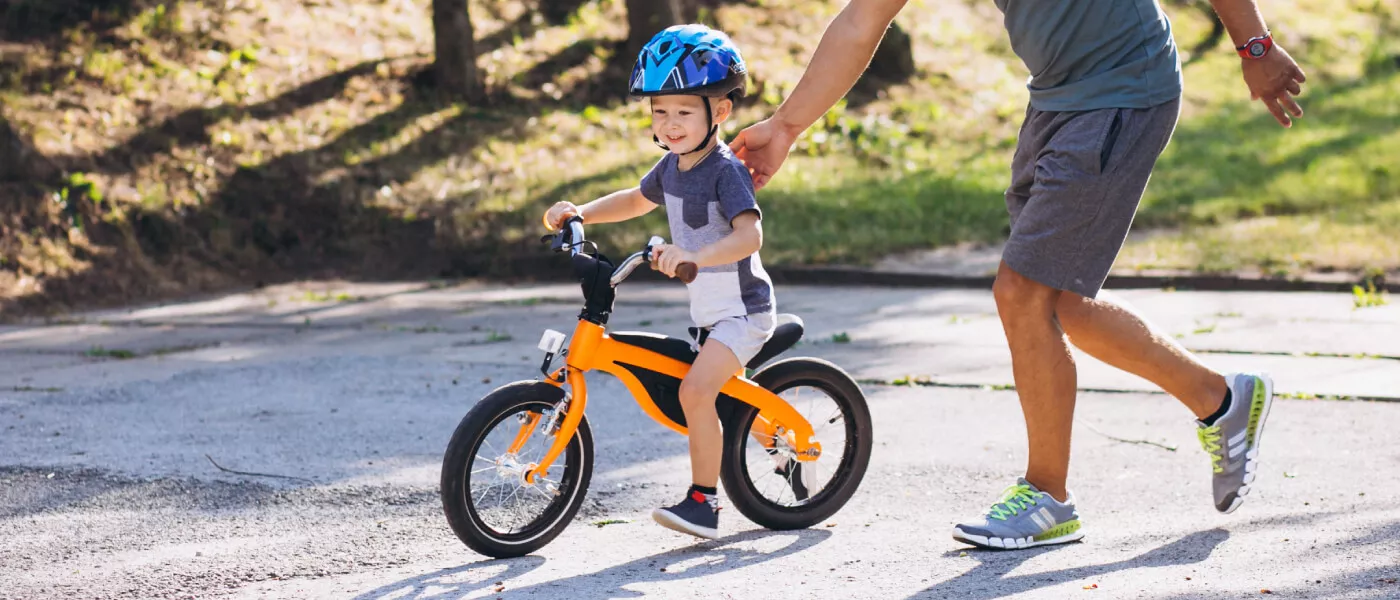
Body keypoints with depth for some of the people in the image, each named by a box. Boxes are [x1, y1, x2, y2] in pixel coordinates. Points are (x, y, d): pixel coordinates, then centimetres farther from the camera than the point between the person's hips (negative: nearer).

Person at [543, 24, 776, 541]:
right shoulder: (672, 166, 5)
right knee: (709, 389, 20)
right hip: (708, 312, 9)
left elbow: (749, 233, -36)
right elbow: (637, 200, 25)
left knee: (695, 390, -23)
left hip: (742, 309, -9)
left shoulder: (726, 170, -20)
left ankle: (702, 502, -19)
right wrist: (580, 212, 11)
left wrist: (695, 255, -52)